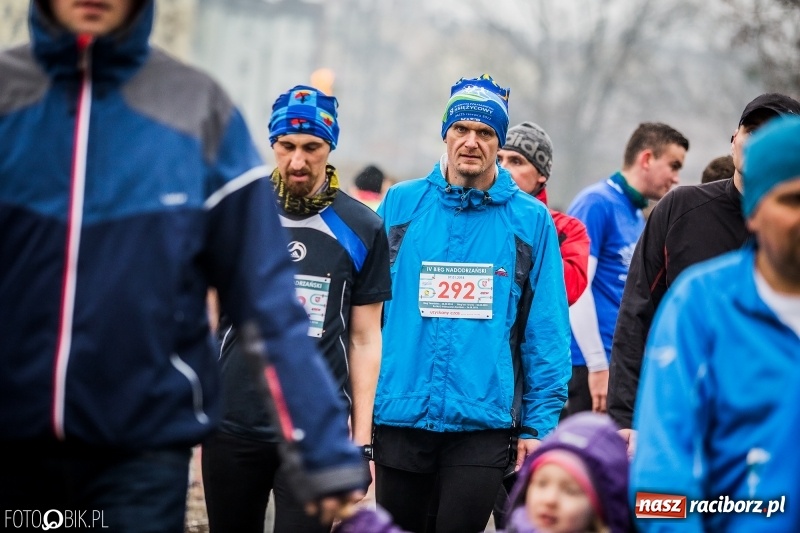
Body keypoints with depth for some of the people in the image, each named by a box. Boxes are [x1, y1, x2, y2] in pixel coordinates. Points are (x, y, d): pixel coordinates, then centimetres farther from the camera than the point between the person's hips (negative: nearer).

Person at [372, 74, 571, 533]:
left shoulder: (530, 220, 2)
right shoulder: (401, 205, 5)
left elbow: (547, 331, 2)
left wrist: (539, 424, -3)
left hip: (483, 421, -1)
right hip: (399, 416, 2)